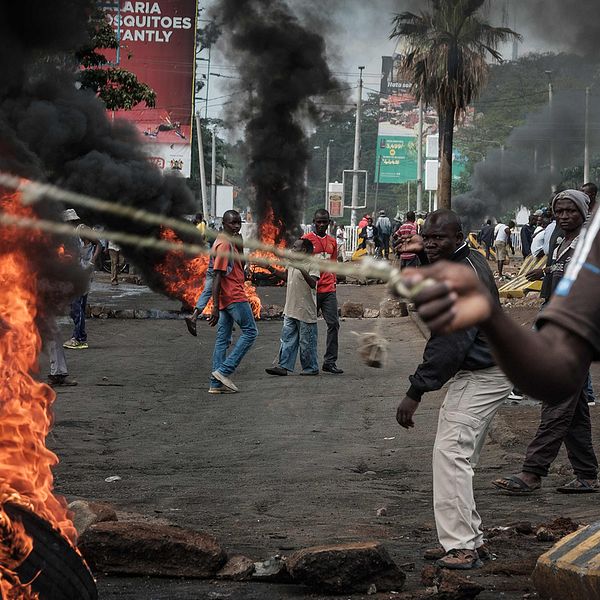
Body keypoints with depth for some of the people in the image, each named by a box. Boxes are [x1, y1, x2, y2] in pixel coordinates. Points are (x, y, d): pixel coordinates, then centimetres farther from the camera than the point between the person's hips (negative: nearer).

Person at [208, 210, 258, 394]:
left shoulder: (229, 243, 17)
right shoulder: (224, 244, -14)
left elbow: (240, 272, 23)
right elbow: (217, 277, -19)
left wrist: (240, 247, 12)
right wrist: (215, 307, -23)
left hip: (227, 298, 10)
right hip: (235, 296, -10)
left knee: (223, 339, 6)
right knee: (250, 331, -4)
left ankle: (216, 383, 5)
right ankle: (224, 371, -9)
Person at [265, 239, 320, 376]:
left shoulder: (312, 264, -12)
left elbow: (313, 283, -26)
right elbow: (287, 277, 30)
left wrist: (302, 269, -39)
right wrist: (271, 269, 24)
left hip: (305, 312, -8)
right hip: (290, 310, 8)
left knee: (306, 342, 1)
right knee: (287, 339, 6)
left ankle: (311, 368, 12)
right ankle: (283, 366, 6)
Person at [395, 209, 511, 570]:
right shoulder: (471, 259, 11)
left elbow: (449, 343, -28)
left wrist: (415, 393, -27)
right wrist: (423, 252, 20)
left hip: (481, 376, -11)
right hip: (487, 371, 11)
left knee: (451, 452, -16)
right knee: (461, 457, 14)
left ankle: (462, 545, -17)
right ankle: (471, 540, 19)